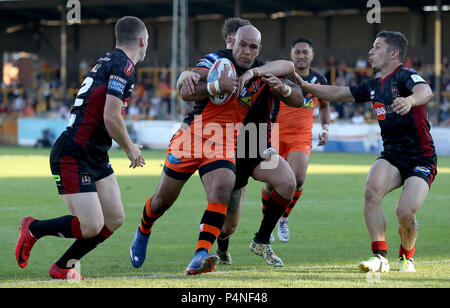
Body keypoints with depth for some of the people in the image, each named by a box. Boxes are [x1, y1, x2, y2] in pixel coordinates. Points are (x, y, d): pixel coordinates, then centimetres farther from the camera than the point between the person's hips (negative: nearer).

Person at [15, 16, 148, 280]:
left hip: (96, 158, 10)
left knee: (115, 220, 6)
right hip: (73, 157, -10)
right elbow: (111, 118, -22)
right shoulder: (123, 66, -15)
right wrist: (130, 149, -7)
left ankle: (63, 266, 18)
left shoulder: (110, 61, 15)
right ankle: (33, 229, 7)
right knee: (91, 226, -16)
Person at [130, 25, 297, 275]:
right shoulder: (217, 60, -8)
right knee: (163, 200, 9)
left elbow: (288, 66, -16)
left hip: (224, 144, 2)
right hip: (192, 136, -2)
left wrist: (253, 72, -27)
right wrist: (218, 85, -32)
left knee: (222, 191, -26)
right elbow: (185, 92, -17)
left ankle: (201, 256, -33)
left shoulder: (260, 73, 3)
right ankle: (143, 232, 42)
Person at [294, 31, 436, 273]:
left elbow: (426, 92, -33)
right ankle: (380, 257, -21)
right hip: (391, 156, 6)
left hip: (421, 160, -6)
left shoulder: (405, 76, -11)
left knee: (405, 213, -21)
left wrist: (410, 100, -55)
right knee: (372, 189, -25)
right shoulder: (374, 86, 13)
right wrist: (304, 85, 11)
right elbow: (337, 94, 21)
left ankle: (407, 256, 11)